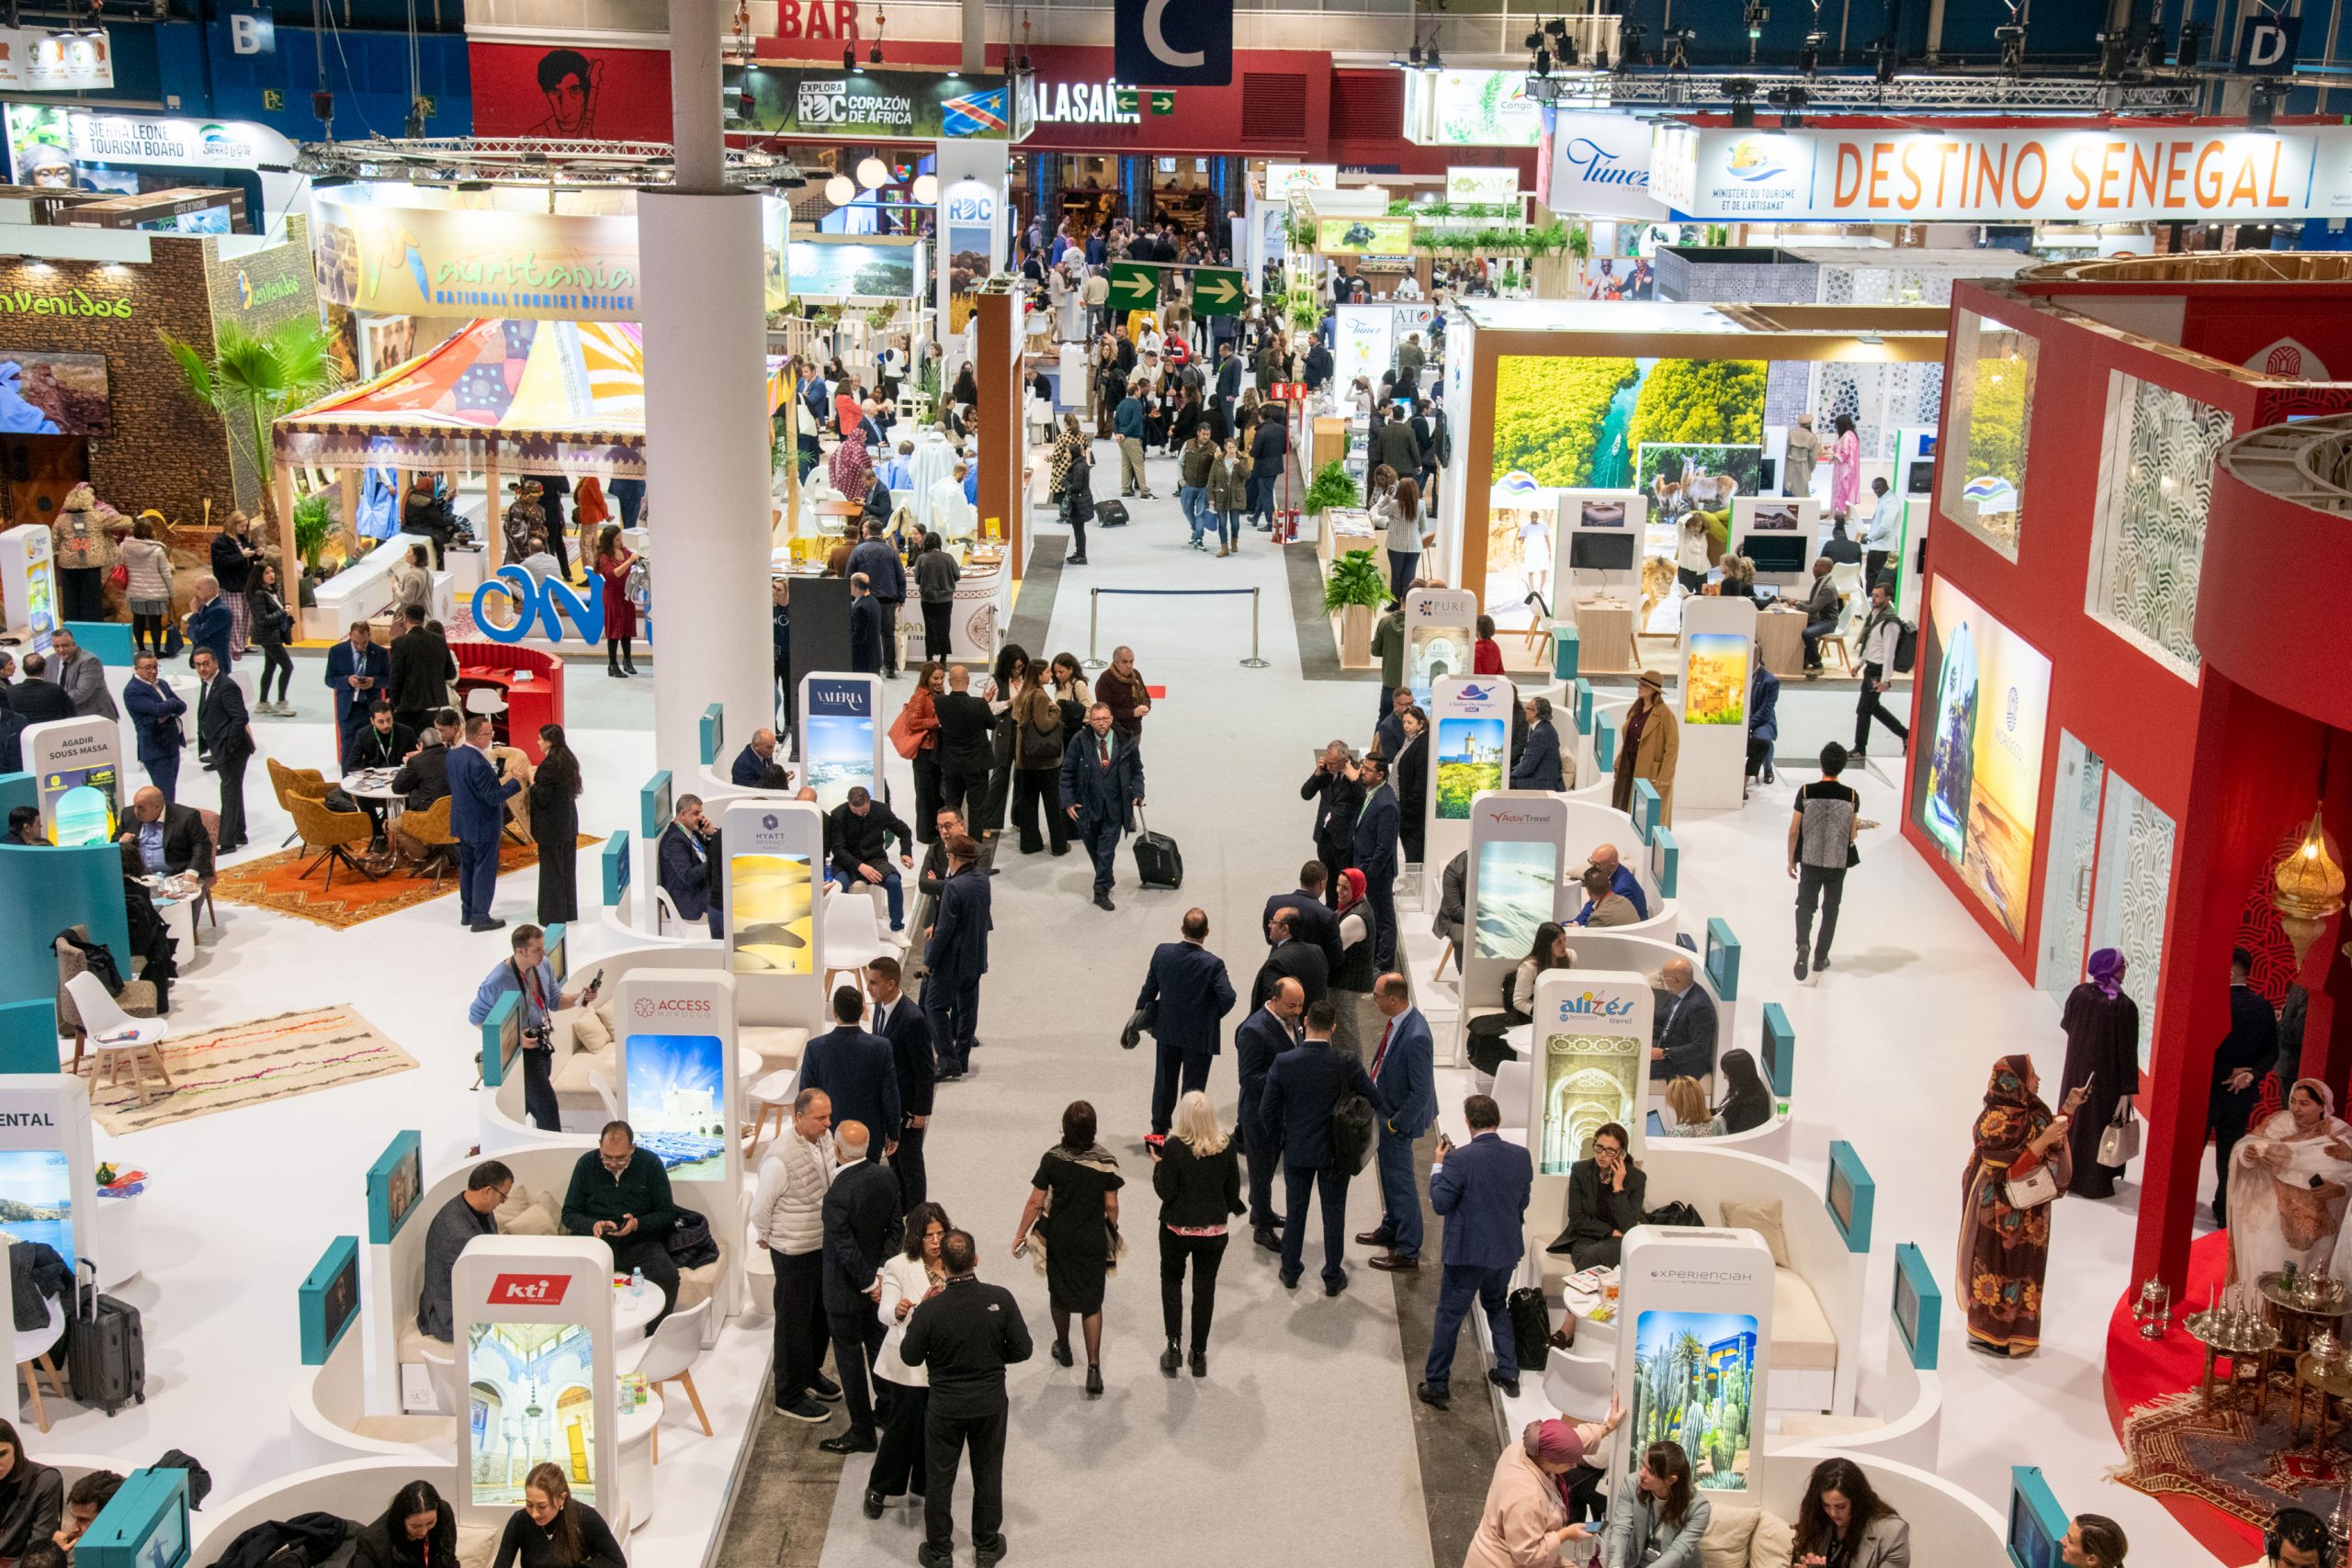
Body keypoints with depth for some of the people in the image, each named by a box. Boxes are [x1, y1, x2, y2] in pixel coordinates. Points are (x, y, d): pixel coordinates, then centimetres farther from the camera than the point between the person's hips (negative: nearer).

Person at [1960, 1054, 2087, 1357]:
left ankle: (2010, 1330, 33)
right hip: (2002, 1213, -9)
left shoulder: (2029, 1110, 1)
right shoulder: (1996, 1122, -26)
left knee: (2022, 1267, 19)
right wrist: (2044, 1140, -30)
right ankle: (1985, 1334, 19)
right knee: (1997, 1267, 4)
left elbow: (2052, 1144, 16)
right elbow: (2007, 1170, -27)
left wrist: (2068, 1108, 5)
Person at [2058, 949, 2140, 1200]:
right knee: (2101, 1125, 11)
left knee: (2073, 1122, 20)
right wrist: (2128, 1091, -15)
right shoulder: (2125, 1006, -22)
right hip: (2107, 1078, -4)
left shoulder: (2079, 993, -10)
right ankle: (2096, 1183, 20)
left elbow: (2066, 1025, 8)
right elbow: (2128, 1052, -19)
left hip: (2076, 1071, 4)